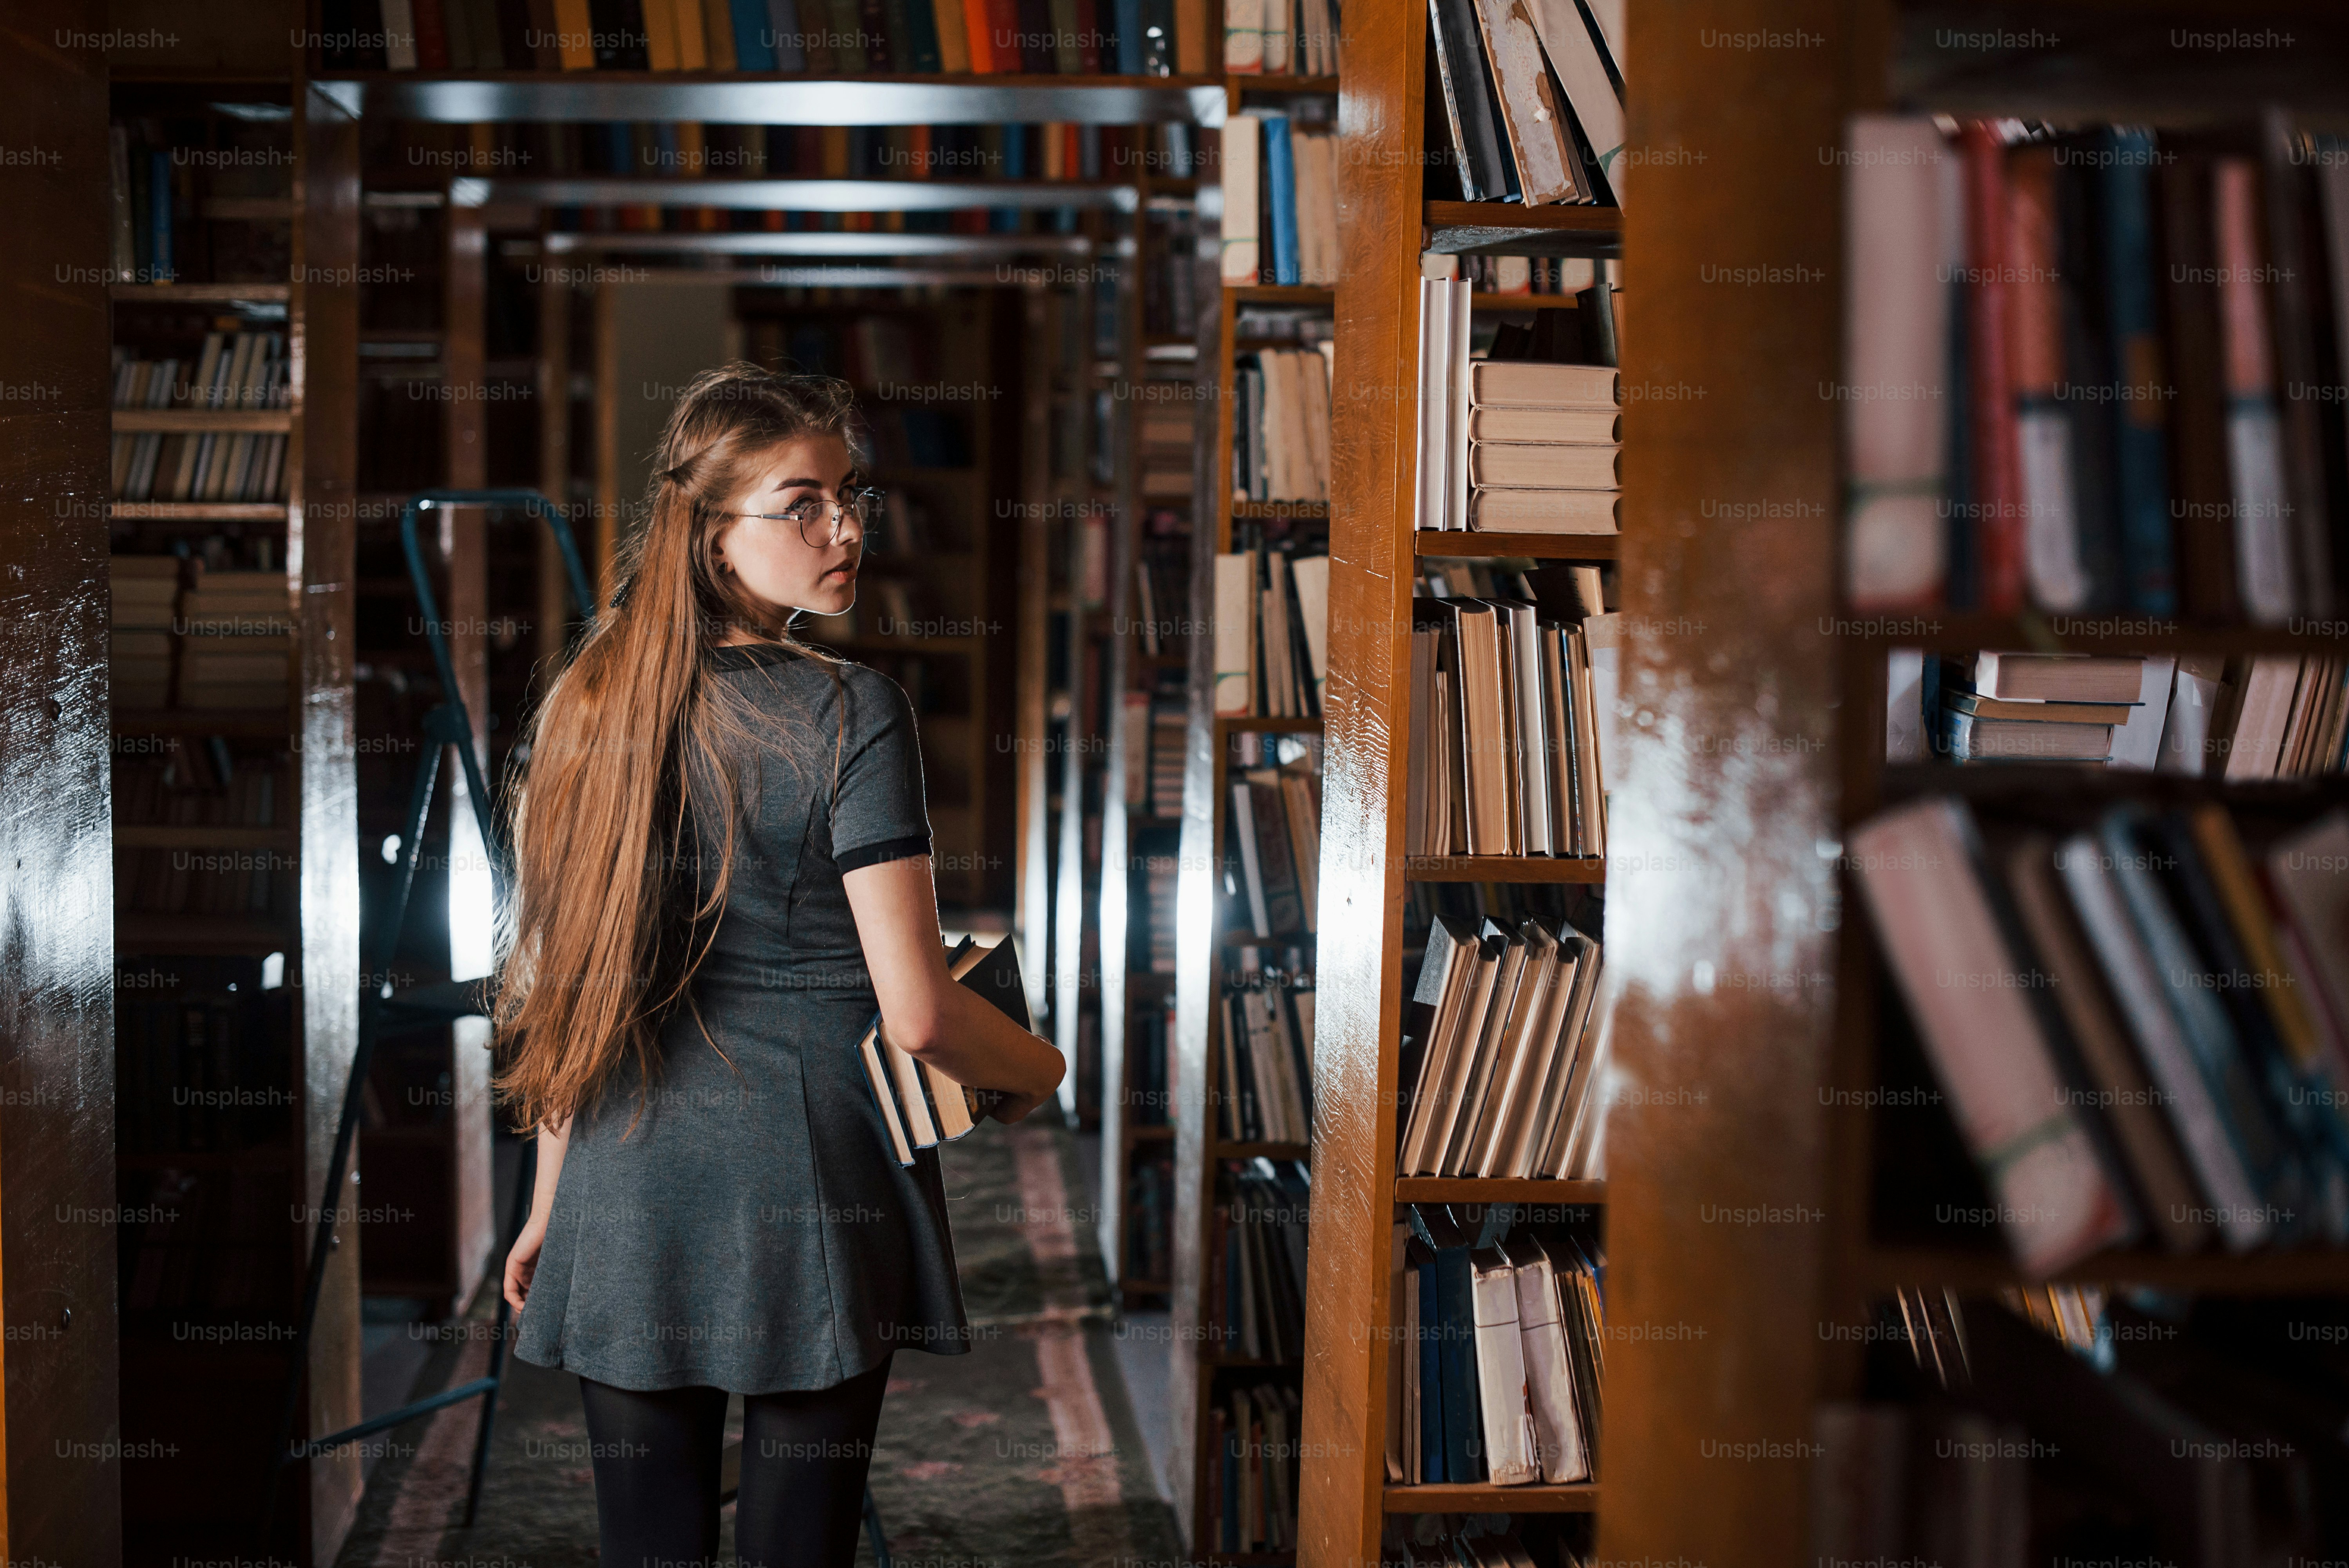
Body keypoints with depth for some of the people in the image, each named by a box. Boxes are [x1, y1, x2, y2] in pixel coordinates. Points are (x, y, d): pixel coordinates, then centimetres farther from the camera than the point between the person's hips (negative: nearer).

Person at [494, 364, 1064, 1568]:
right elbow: (917, 1012, -14)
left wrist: (549, 1209, 16)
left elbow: (569, 993, 8)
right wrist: (1037, 1068, 6)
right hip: (809, 1198, -4)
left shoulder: (596, 706, 3)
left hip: (627, 1206, 5)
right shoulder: (850, 714, -12)